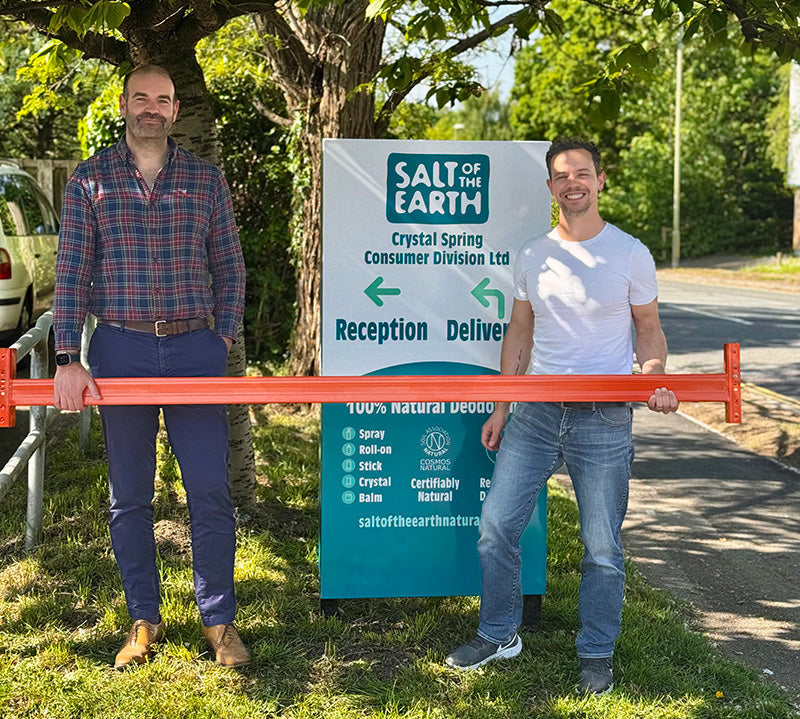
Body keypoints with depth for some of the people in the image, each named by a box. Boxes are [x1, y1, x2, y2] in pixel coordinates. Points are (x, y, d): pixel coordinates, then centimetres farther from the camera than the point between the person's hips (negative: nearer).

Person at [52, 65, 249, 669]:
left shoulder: (206, 179, 7)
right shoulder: (90, 180, 5)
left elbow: (230, 268, 11)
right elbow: (72, 274, 1)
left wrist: (224, 339, 1)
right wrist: (69, 359, -6)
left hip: (194, 350, 0)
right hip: (120, 351, 0)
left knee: (210, 490, -1)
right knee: (129, 496, 7)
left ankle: (219, 619, 13)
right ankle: (145, 620, 20)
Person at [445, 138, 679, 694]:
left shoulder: (630, 254, -1)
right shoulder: (533, 256, 8)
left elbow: (649, 328, 7)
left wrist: (655, 378, -13)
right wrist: (501, 408, 11)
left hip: (603, 418, -3)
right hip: (534, 412, 3)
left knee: (603, 547, 4)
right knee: (496, 527, 4)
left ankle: (596, 654, 21)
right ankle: (499, 635, 23)